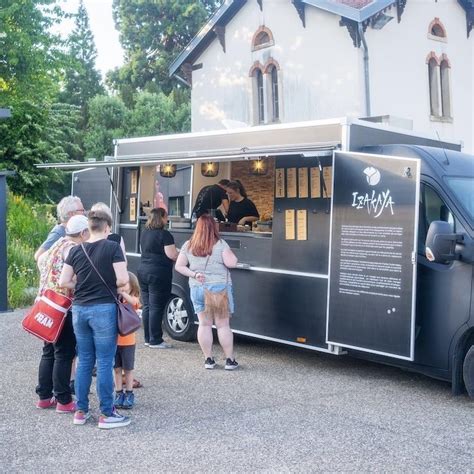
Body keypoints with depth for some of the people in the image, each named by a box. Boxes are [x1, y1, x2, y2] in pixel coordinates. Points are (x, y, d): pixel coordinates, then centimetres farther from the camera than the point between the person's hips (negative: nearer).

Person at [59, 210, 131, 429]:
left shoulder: (76, 250, 6)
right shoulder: (113, 247, -7)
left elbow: (63, 282, 5)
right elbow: (122, 280, -13)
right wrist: (109, 285, 7)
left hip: (79, 309, 5)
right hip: (103, 309, -5)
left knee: (84, 361, 14)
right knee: (105, 363, 1)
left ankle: (81, 411, 20)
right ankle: (107, 414, 7)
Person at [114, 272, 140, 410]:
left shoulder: (133, 299, -6)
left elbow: (133, 301, -30)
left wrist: (121, 291, -44)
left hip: (127, 341, -2)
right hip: (114, 340, 2)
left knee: (128, 369, 8)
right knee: (117, 369, 9)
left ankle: (129, 395, 18)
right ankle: (119, 394, 19)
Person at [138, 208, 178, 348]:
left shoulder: (144, 233, 11)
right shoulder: (164, 235, -13)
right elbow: (172, 255, -16)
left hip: (143, 272, 8)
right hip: (158, 274, -8)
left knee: (147, 306, 11)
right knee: (156, 307, -3)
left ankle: (148, 339, 17)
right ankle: (155, 341, 0)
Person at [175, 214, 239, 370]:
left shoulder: (188, 245, 3)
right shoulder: (220, 244, -9)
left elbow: (179, 266, 3)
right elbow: (232, 263, -12)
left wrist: (193, 274, -2)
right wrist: (229, 252, 6)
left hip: (197, 288, 3)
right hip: (219, 287, -3)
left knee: (204, 324, 10)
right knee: (223, 325, 2)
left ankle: (208, 359, 13)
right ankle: (230, 360, 6)